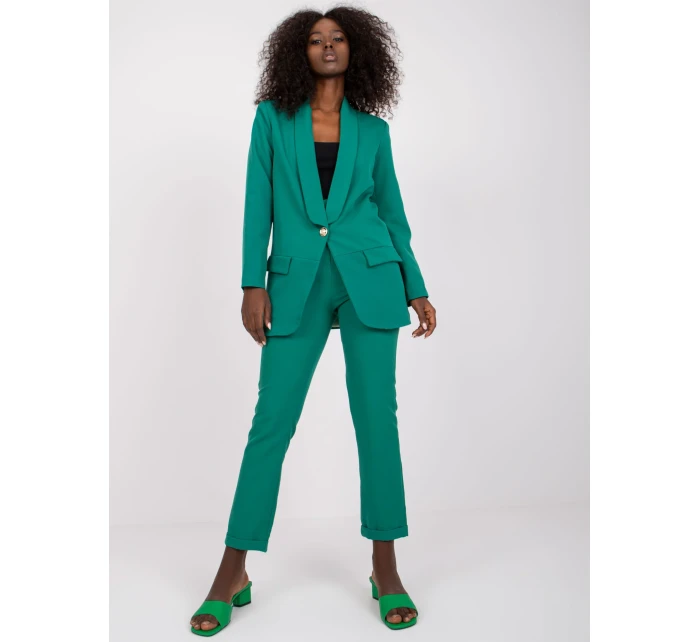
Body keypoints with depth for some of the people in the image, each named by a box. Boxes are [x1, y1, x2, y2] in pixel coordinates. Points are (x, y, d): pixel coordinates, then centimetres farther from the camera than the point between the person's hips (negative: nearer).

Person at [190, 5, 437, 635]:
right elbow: (259, 204, 4)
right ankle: (233, 574, 12)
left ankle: (386, 570, 15)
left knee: (377, 418, 1)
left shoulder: (372, 129, 12)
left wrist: (416, 289, 9)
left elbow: (393, 213, 14)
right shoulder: (272, 116, 10)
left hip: (369, 280, 1)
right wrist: (253, 284, -5)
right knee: (271, 421, -1)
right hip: (296, 283, -1)